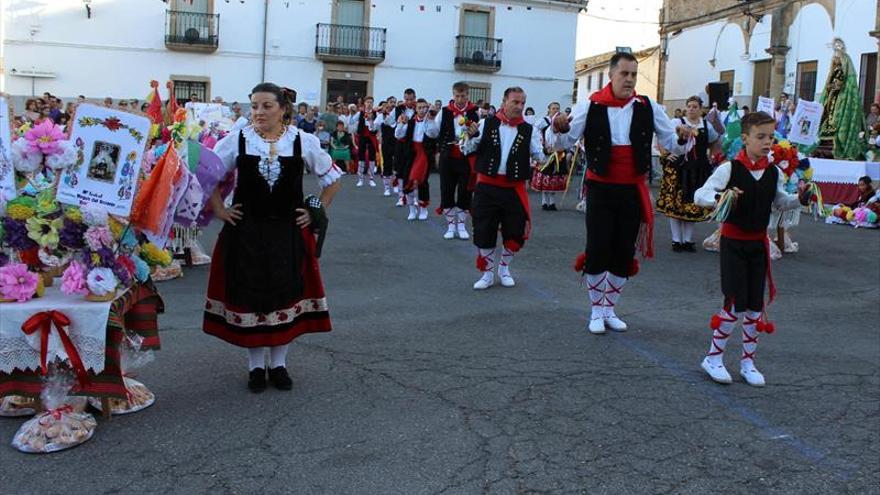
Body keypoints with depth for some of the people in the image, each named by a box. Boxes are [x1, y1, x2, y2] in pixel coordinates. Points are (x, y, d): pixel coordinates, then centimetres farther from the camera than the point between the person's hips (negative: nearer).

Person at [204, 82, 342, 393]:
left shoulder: (304, 142, -3)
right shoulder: (237, 140, -4)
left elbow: (332, 179, 10)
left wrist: (316, 210, 3)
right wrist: (219, 210, 2)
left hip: (288, 233, 1)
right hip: (246, 232, 0)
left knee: (286, 295, 5)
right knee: (248, 295, 5)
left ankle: (278, 363, 22)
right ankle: (256, 365, 20)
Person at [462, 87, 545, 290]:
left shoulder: (529, 130, 2)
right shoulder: (486, 124, -1)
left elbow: (540, 157, 1)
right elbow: (466, 150, 2)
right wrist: (472, 136, -17)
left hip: (514, 189, 1)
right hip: (487, 187, -1)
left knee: (515, 234, 7)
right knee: (484, 233, 3)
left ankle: (504, 268, 32)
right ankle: (487, 274, 21)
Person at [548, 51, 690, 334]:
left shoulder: (648, 108, -1)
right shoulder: (591, 106, -7)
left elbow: (672, 144, 5)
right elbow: (561, 144, -7)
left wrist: (681, 138, -18)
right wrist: (558, 129, -29)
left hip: (633, 191, 3)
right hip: (600, 190, -2)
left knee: (624, 254, 9)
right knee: (597, 250, -2)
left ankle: (609, 309, 27)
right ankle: (596, 311, 17)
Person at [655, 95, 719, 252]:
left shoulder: (707, 126, 6)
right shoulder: (678, 123, -4)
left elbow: (715, 142, 24)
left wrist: (709, 156, 12)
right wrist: (666, 155, -8)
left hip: (698, 171, 3)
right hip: (678, 168, -3)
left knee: (693, 204, 5)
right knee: (675, 203, -1)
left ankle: (688, 240, 14)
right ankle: (676, 240, 8)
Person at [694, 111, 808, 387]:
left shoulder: (774, 173, 3)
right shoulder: (729, 169, -13)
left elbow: (781, 203, 16)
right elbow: (700, 195, -15)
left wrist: (800, 198, -2)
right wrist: (720, 197, -34)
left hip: (759, 243, 5)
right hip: (733, 241, -5)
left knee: (755, 305, 8)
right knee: (736, 303, -8)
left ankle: (748, 361, 21)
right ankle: (713, 358, 9)